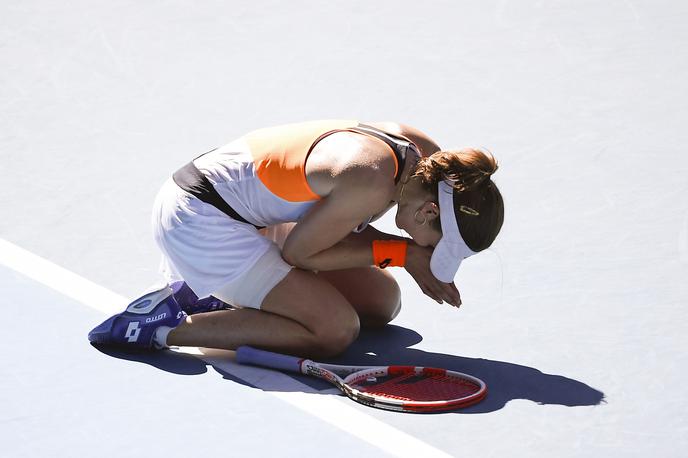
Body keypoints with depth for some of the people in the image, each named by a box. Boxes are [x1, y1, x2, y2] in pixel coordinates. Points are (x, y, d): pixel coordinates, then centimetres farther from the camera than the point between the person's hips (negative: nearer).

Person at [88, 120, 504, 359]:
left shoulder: (428, 158, -4)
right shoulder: (371, 182, -31)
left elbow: (342, 226, 6)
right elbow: (298, 251, -18)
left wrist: (420, 265, -9)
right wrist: (402, 254, -16)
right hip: (200, 218, -10)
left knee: (382, 299, 10)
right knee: (336, 330, -17)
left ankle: (214, 296, 12)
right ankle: (167, 325, -12)